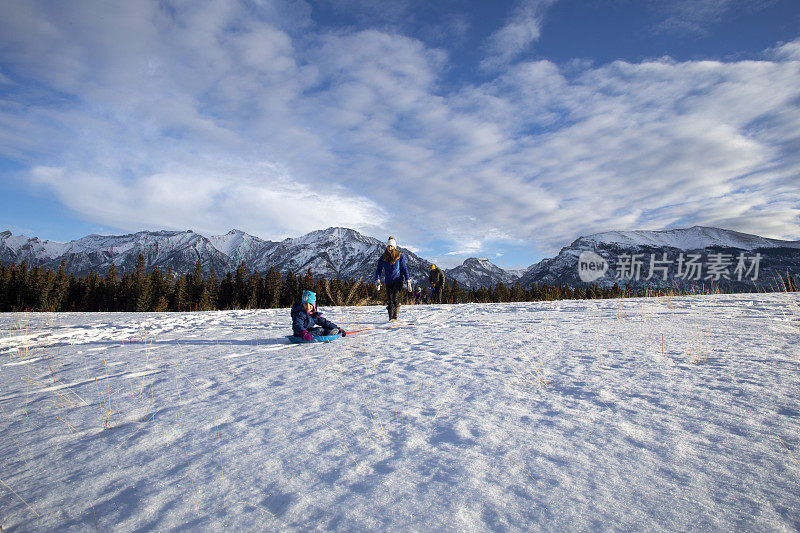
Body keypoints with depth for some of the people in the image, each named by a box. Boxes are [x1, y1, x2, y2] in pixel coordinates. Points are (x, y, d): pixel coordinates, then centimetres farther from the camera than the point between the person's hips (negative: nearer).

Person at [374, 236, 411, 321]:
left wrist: (408, 281, -12)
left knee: (395, 297, -20)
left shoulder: (400, 256, -5)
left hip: (398, 280, -3)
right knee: (389, 300, 2)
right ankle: (390, 317, 14)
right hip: (388, 281, 3)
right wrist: (377, 280, -14)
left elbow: (404, 268, -5)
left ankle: (395, 317, -15)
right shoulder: (383, 257, 1)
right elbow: (379, 269, 0)